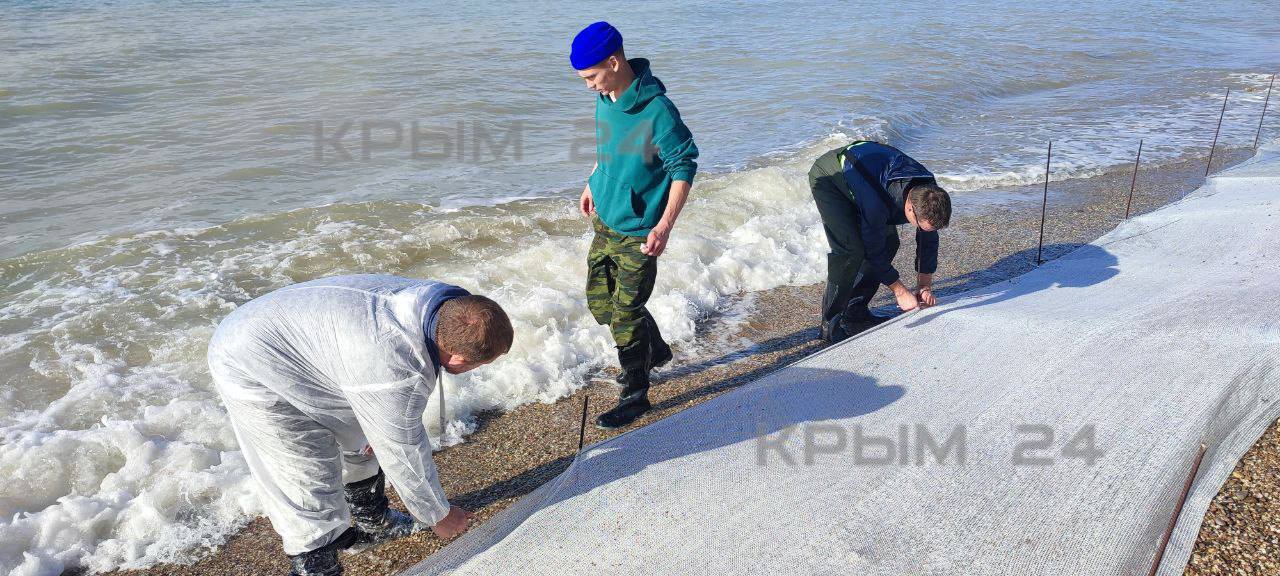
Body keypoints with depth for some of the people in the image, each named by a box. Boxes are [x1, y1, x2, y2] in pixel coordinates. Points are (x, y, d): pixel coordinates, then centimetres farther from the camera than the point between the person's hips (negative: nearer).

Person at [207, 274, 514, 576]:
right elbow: (404, 455, -22)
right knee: (312, 494, -8)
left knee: (361, 442, 22)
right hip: (253, 375, -9)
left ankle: (372, 523, 44)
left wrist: (382, 428, 17)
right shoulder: (398, 374, -36)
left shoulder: (433, 301, -11)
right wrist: (439, 516, -6)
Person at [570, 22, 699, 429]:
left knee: (626, 315, -1)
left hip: (637, 231, -8)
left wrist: (665, 226, -23)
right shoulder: (605, 98, 0)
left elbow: (684, 166, -18)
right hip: (604, 221, 8)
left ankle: (635, 395, 18)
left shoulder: (656, 110, -24)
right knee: (599, 302, 17)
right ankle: (656, 351, 41)